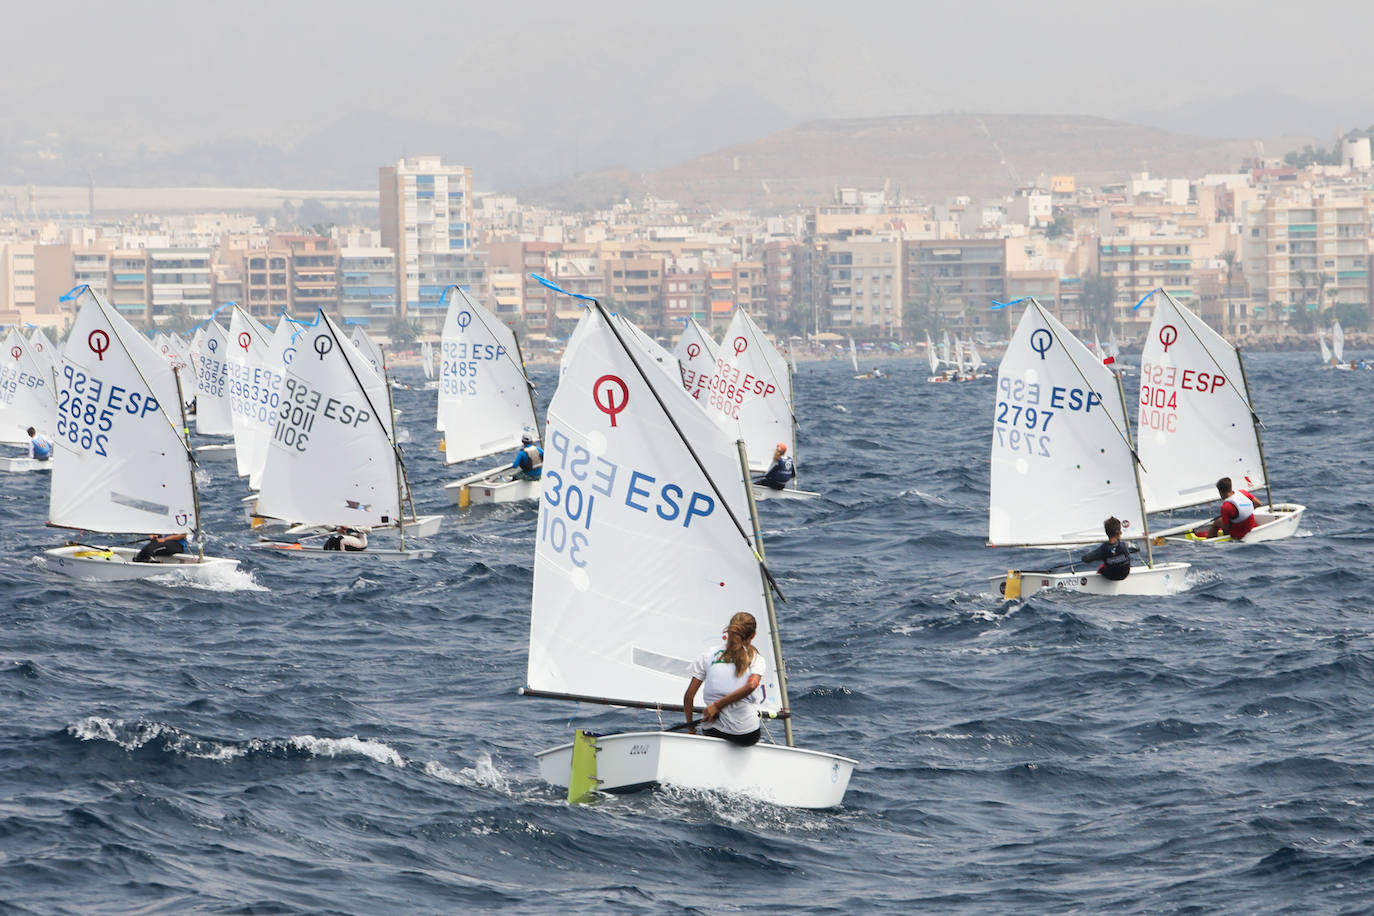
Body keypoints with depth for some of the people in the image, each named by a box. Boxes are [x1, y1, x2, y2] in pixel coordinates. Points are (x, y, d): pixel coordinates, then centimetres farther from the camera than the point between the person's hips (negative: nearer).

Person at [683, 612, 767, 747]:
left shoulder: (709, 654, 7)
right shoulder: (756, 658, 4)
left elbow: (688, 696, 4)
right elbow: (752, 685, -18)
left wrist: (690, 727, 18)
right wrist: (718, 705, -12)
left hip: (714, 734, 3)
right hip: (748, 735, -3)